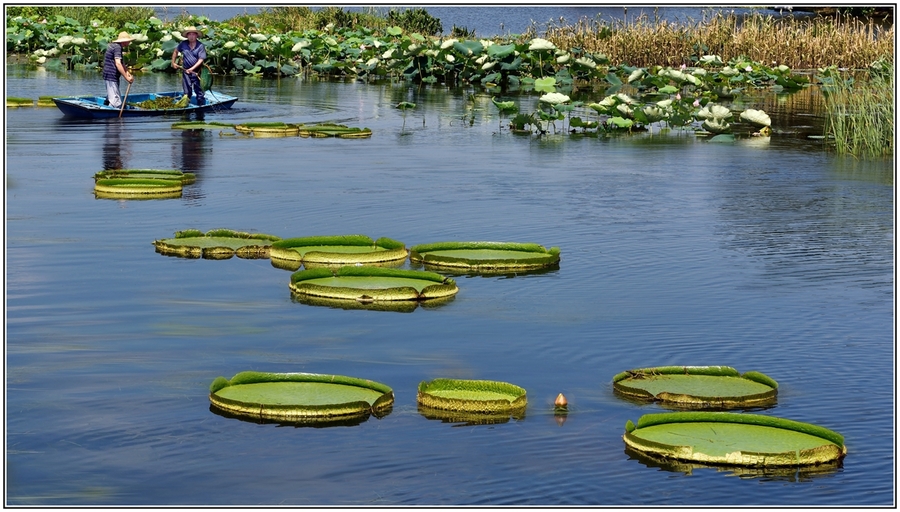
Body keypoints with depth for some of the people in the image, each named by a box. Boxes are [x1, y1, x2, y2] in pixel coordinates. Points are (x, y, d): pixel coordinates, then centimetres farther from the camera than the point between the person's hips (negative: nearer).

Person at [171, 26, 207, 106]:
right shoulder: (183, 44, 2)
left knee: (198, 89, 1)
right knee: (187, 90, 9)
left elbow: (201, 60, -13)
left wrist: (192, 69, -21)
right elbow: (176, 51, 20)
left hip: (196, 71, -3)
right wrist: (173, 62, 13)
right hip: (185, 70, 3)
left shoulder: (200, 46, -9)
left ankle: (202, 104, 7)